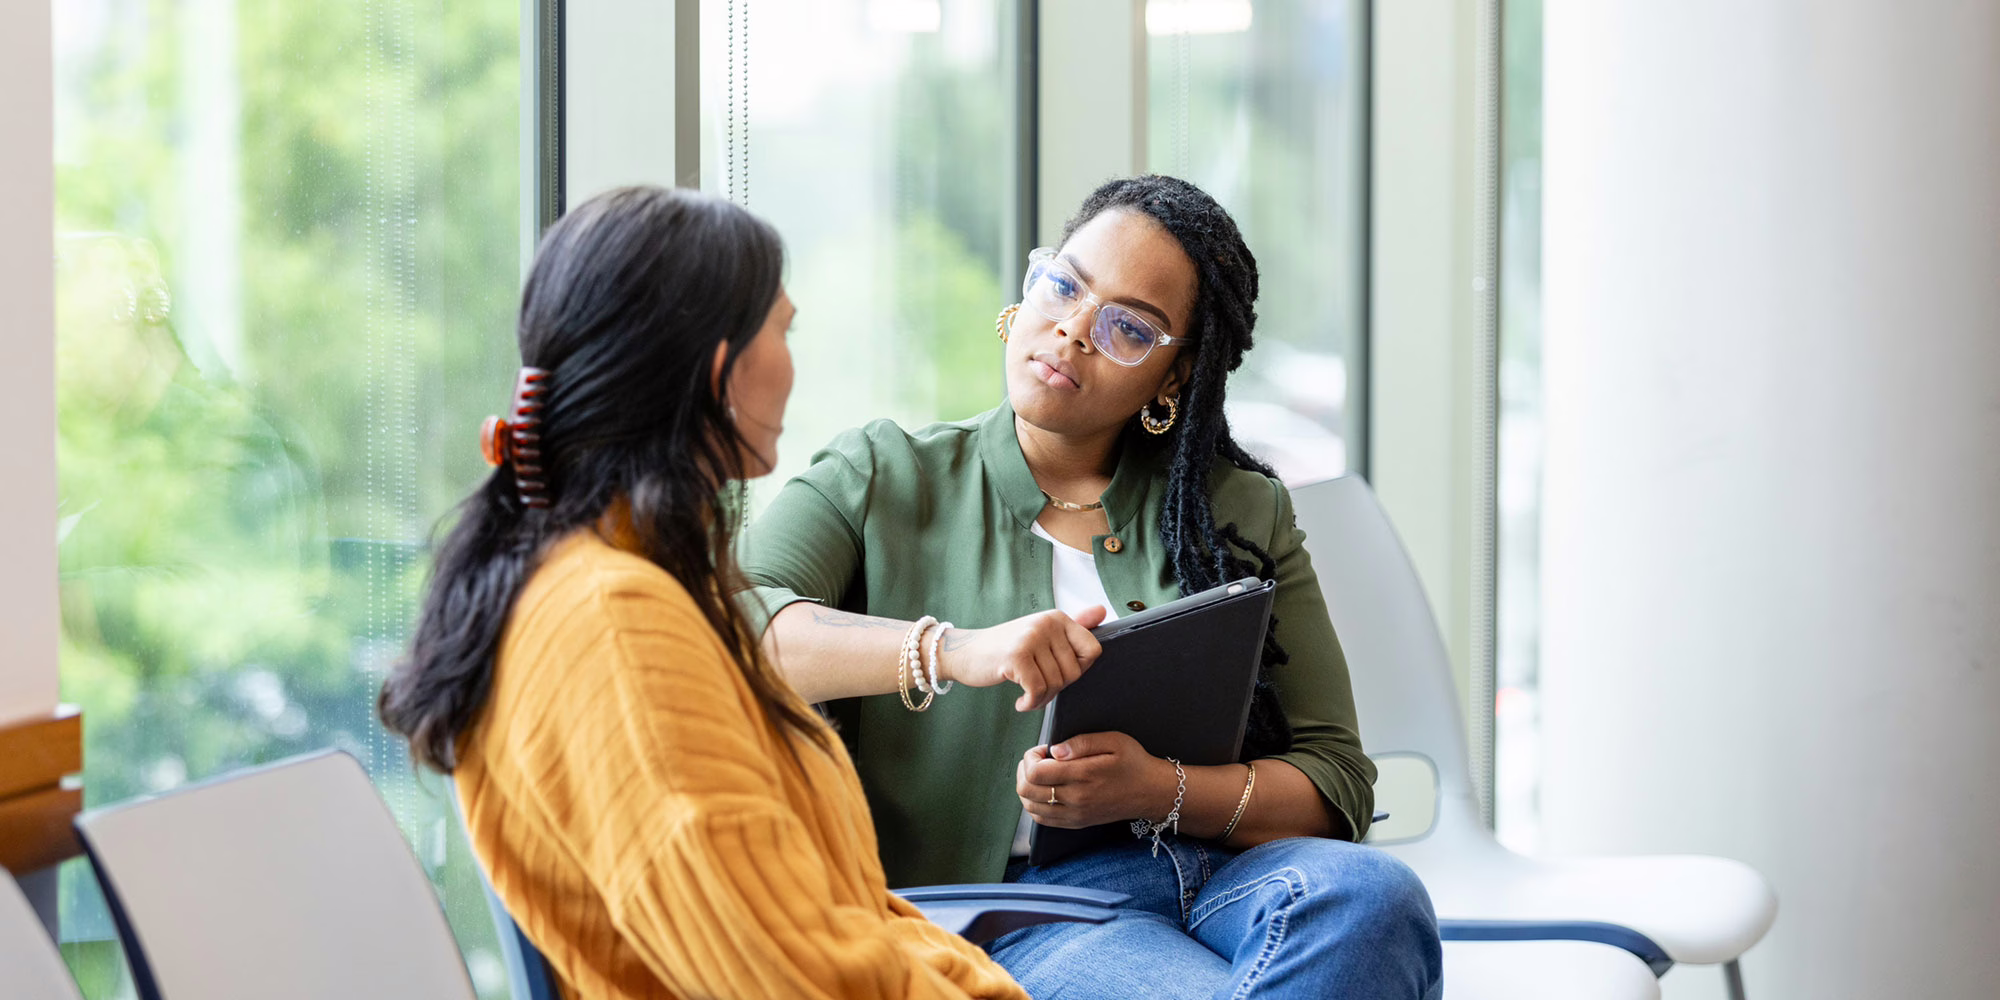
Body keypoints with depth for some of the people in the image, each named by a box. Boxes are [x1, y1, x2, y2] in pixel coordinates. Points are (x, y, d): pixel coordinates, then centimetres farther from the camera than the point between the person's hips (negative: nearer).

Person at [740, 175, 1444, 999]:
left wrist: (1156, 790, -10)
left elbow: (1336, 784, 12)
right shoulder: (881, 481, 13)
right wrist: (955, 651, -22)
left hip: (1221, 868, 4)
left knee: (1373, 895, -32)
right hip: (1013, 908, -4)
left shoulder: (1243, 511, 20)